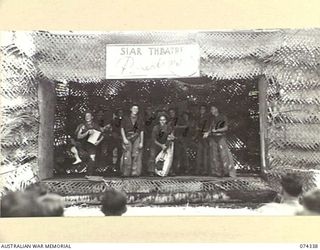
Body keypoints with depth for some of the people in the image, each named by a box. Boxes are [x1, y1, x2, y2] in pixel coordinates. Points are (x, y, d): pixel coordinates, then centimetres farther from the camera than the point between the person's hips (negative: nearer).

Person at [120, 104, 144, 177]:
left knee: (136, 156, -5)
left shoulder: (140, 120, 11)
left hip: (137, 138, 1)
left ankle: (135, 173, -1)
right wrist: (124, 138, -7)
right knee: (127, 156, -7)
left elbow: (141, 132, 8)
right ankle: (126, 173, -1)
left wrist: (141, 142, 2)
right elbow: (122, 129, 5)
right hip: (127, 138, -1)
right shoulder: (126, 119, 8)